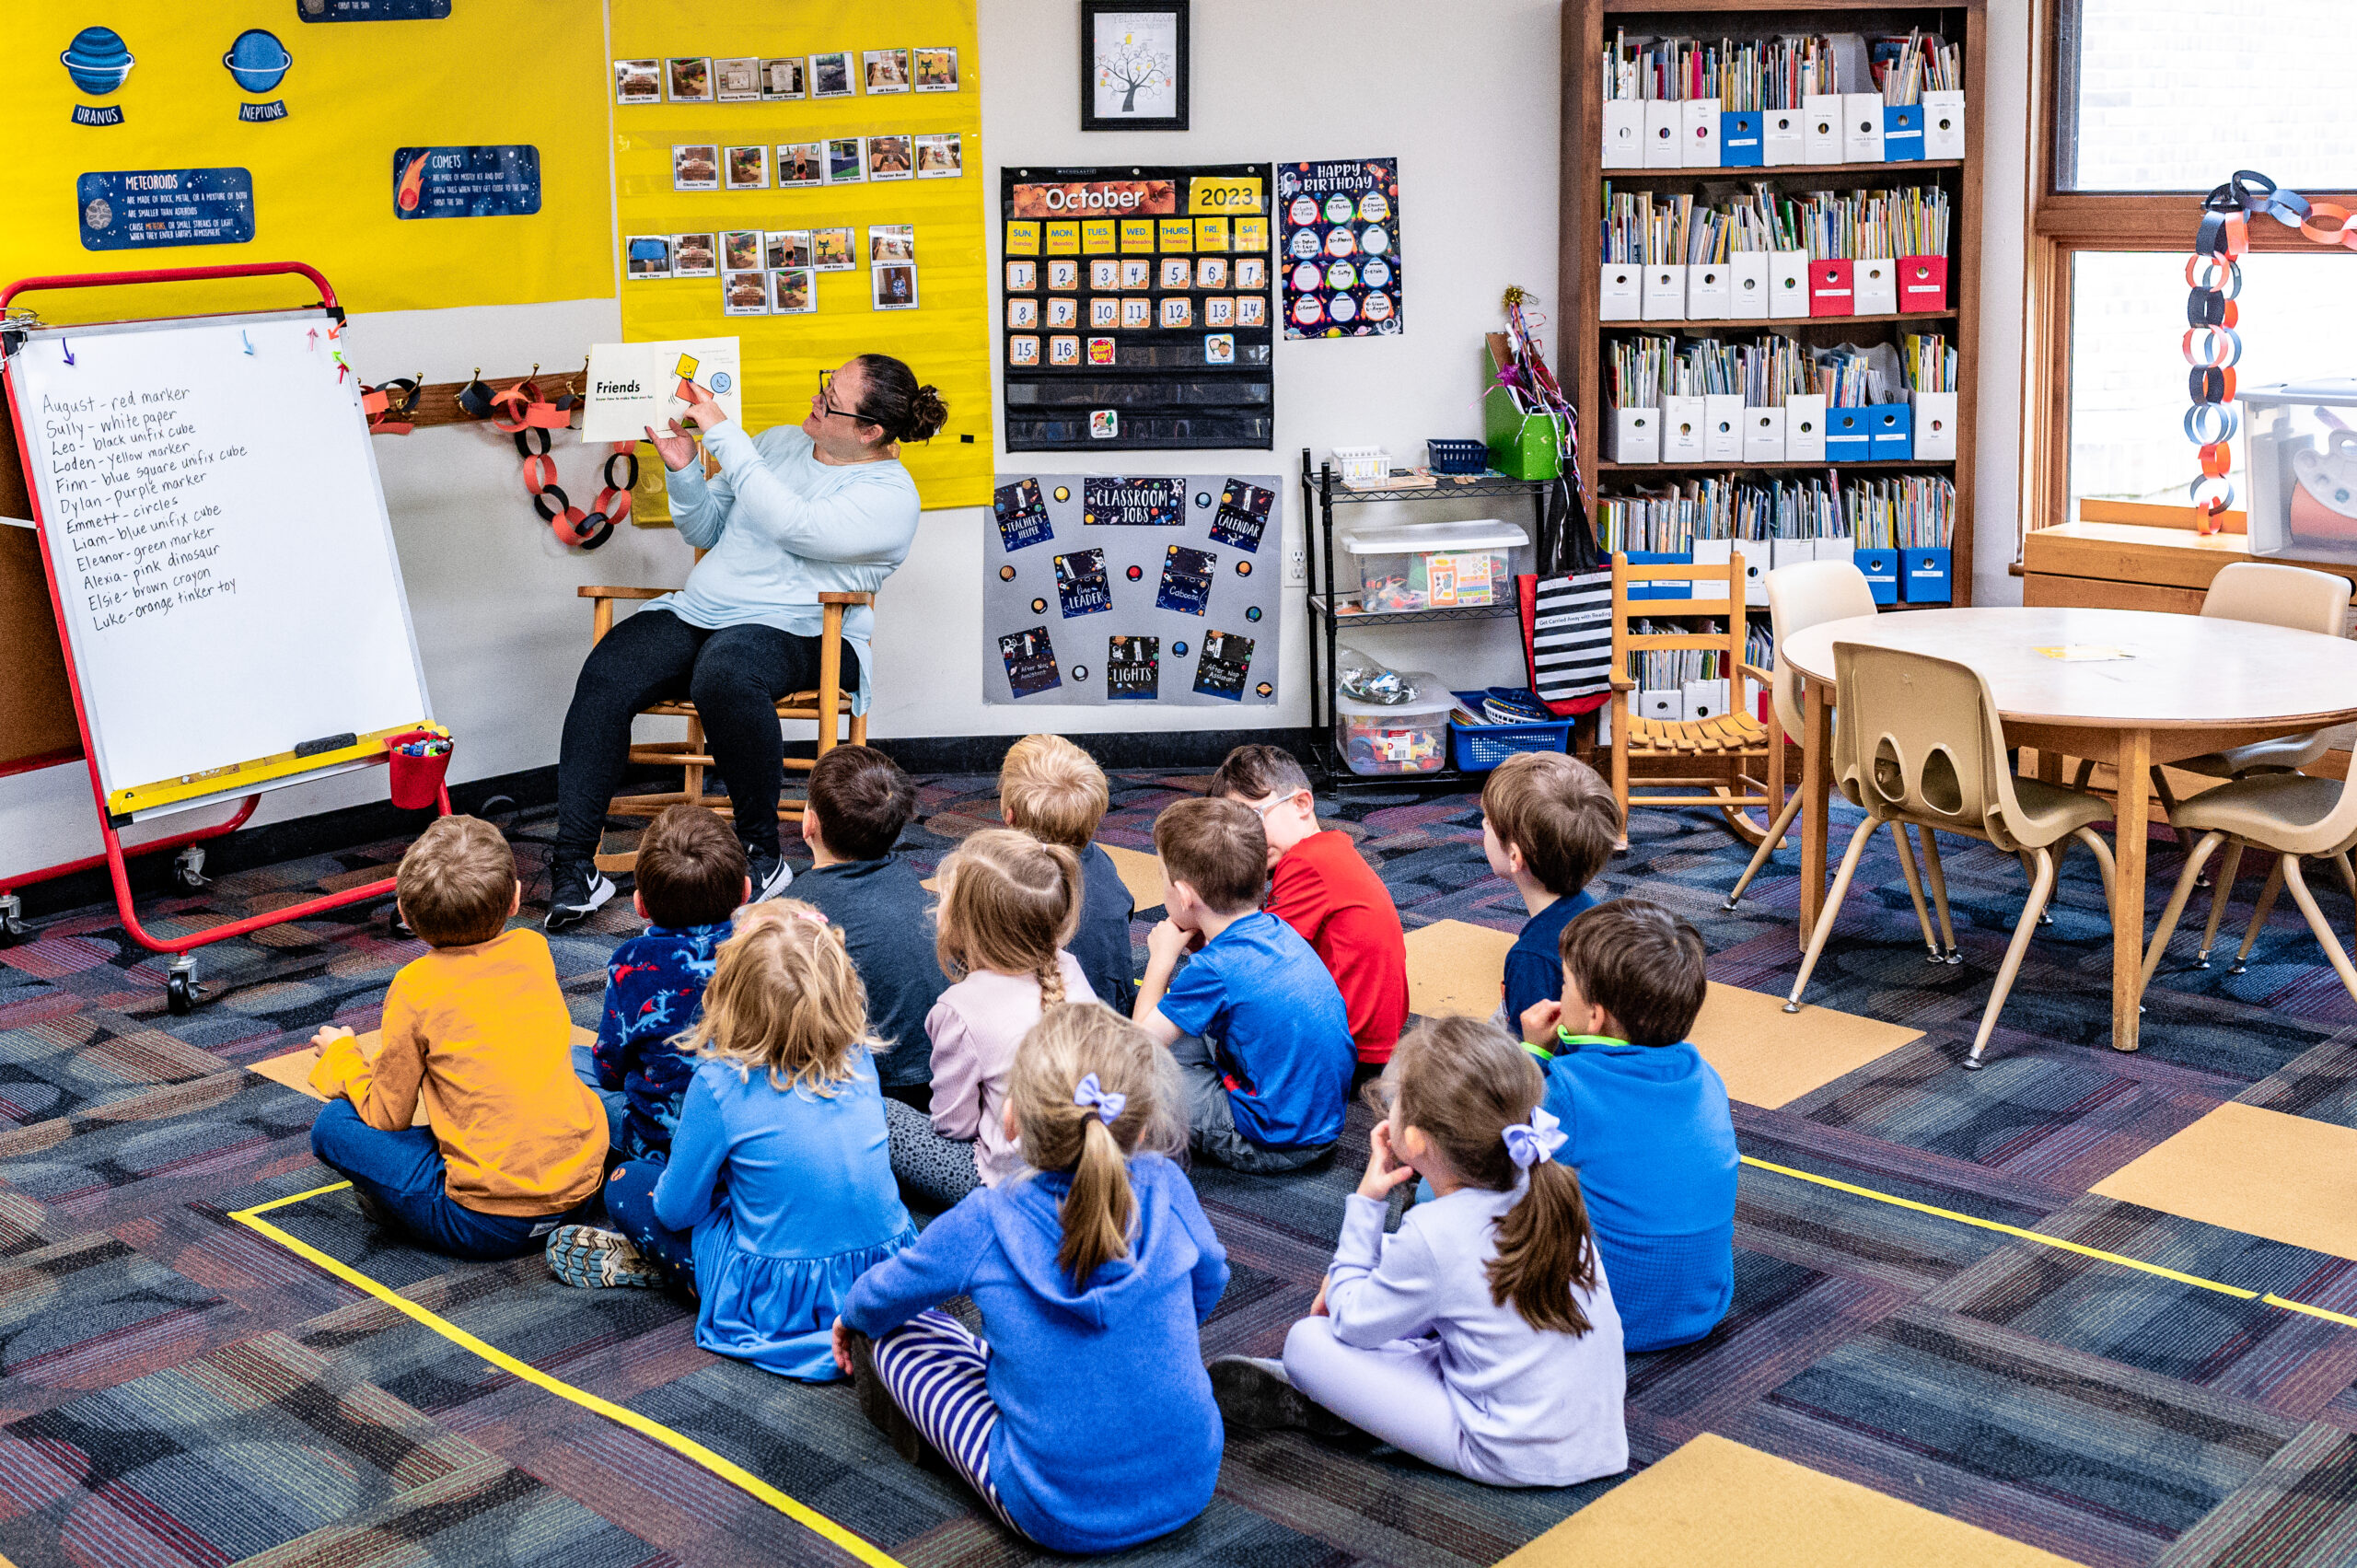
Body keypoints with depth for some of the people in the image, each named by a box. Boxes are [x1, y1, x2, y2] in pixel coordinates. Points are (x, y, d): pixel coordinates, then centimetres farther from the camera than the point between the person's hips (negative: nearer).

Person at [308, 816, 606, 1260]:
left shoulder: (416, 988, -8)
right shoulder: (533, 950, 6)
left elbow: (387, 1115, 1)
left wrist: (342, 1055, 20)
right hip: (583, 1181, 4)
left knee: (333, 1124, 6)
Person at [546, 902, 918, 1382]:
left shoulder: (721, 1084, -19)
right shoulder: (859, 1059, -4)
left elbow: (677, 1208, -7)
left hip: (781, 1302, -5)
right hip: (887, 1278, 5)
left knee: (627, 1185, 11)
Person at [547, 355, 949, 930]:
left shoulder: (890, 495, -6)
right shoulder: (779, 442, 17)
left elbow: (793, 526, -22)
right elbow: (706, 532, 22)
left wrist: (723, 435, -19)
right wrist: (684, 470, 1)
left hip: (793, 632, -6)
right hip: (697, 613, 6)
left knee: (724, 672, -40)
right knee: (605, 675, -22)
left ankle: (762, 854, -23)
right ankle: (573, 866, -22)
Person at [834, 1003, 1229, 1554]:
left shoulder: (984, 1225, -16)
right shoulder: (1166, 1189, -10)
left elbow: (883, 1297, 4)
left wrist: (852, 1317, 28)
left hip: (1065, 1518, -4)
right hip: (1193, 1486, 4)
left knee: (893, 1332, 11)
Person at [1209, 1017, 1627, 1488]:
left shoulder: (1434, 1236, -24)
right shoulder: (1546, 1187, -3)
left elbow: (1351, 1321, -7)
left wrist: (1366, 1200, -5)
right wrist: (1352, 1284, 14)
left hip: (1513, 1459, -8)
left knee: (1307, 1340, -6)